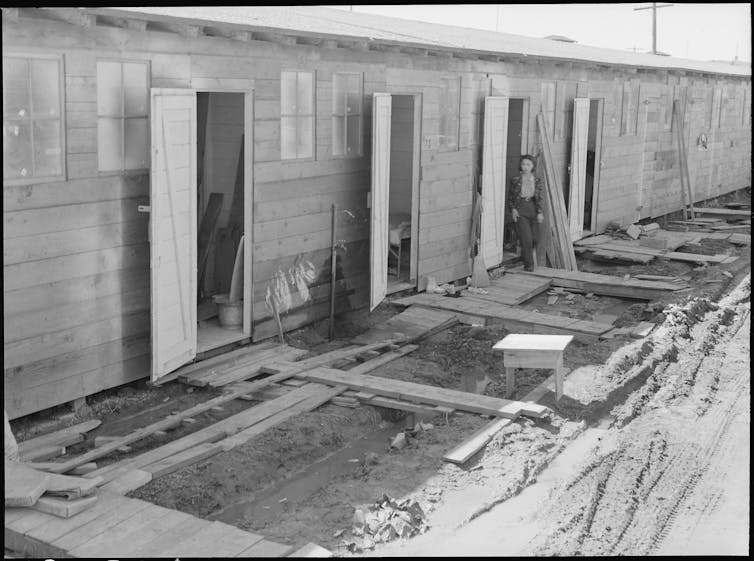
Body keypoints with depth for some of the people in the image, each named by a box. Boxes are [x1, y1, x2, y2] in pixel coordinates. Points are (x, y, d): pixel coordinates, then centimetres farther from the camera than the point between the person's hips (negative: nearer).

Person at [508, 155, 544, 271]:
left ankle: (526, 254, 40)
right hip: (520, 211, -3)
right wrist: (513, 209, -7)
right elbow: (510, 197, 6)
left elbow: (539, 198, 0)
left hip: (533, 210, 3)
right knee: (526, 238, -11)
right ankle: (528, 264, 1)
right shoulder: (515, 180, -3)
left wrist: (539, 213, -10)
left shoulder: (537, 181, 2)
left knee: (534, 238, 9)